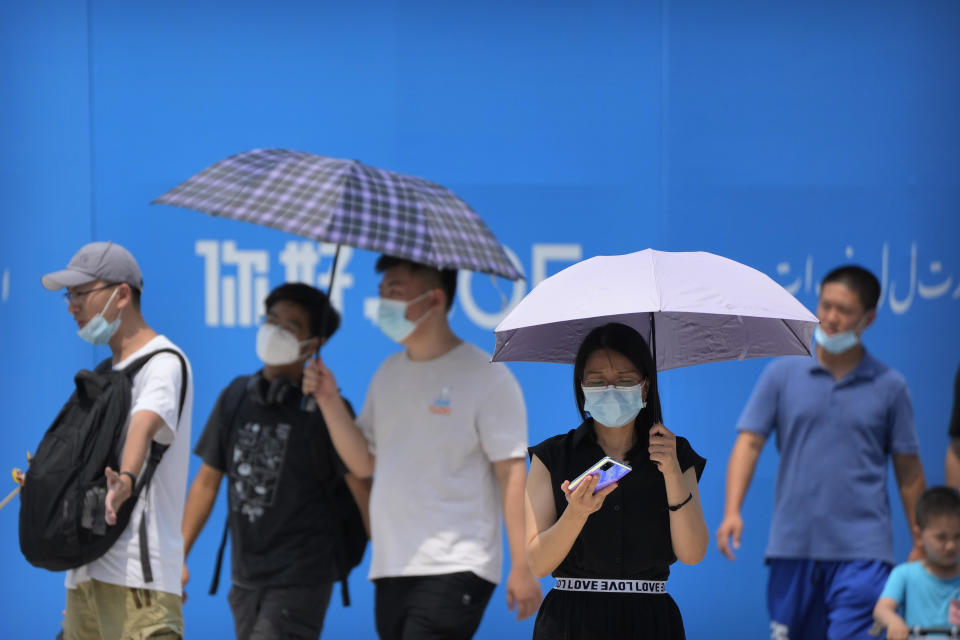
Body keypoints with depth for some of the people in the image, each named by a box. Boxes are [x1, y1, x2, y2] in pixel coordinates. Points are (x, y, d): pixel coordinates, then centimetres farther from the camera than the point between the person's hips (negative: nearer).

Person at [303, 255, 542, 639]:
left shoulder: (486, 377, -7)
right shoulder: (389, 374, 15)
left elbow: (511, 473, -11)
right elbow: (363, 463, 14)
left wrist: (522, 566, -15)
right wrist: (330, 402, 0)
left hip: (454, 569, -8)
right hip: (391, 566, 8)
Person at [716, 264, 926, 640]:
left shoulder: (889, 387, 5)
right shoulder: (782, 375, 6)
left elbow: (908, 473, 9)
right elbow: (749, 443, 2)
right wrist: (732, 511, -12)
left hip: (861, 552, -2)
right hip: (792, 547, 2)